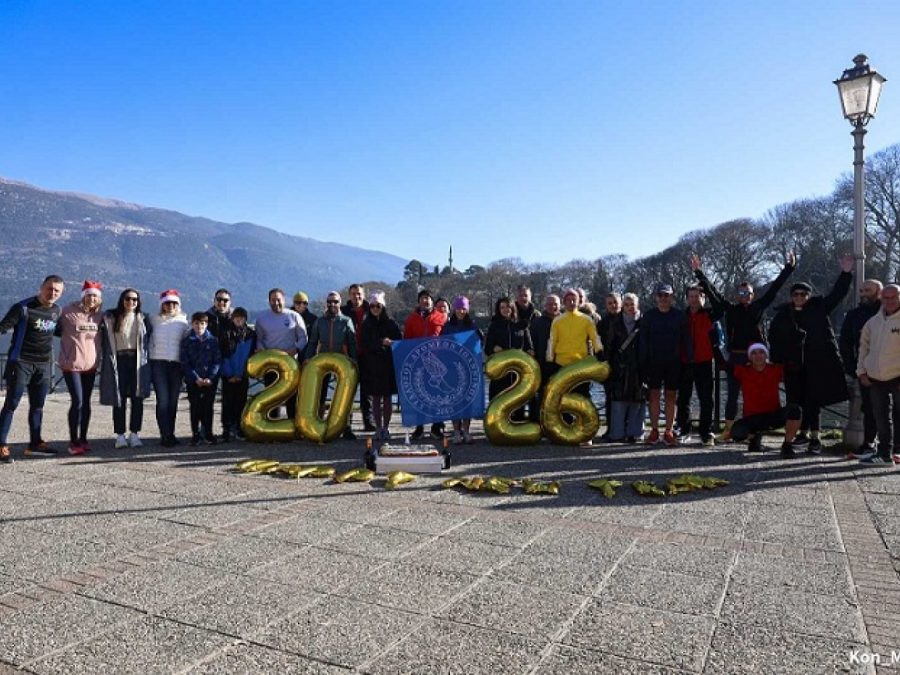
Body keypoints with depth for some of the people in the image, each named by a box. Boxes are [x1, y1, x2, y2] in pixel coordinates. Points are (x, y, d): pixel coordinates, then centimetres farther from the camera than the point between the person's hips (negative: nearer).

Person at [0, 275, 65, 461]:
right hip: (21, 362, -6)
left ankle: (35, 443, 22)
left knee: (38, 405, 13)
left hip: (44, 364, 6)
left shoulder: (57, 311, 8)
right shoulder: (23, 308, -11)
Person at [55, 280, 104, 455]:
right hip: (72, 364, -5)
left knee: (86, 402, 10)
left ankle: (83, 439, 20)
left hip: (91, 364, 5)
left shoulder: (99, 314, 6)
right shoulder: (67, 312, -8)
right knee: (77, 402, -10)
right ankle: (73, 442, -1)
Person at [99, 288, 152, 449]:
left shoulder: (143, 319, 9)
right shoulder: (110, 318, 4)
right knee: (119, 398, 0)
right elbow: (106, 341, 2)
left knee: (137, 398, 1)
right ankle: (120, 435, 4)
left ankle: (135, 434, 8)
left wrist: (146, 361, 5)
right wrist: (108, 362, -6)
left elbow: (148, 341, 11)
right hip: (119, 360, -1)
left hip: (138, 361, 1)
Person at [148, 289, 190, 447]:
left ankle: (170, 434, 14)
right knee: (163, 399, -10)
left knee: (173, 400, 5)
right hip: (158, 363, -2)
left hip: (176, 364, 2)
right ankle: (165, 436, -8)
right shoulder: (153, 320, 7)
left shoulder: (183, 322, 10)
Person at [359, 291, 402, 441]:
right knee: (376, 398, 3)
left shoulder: (391, 323, 4)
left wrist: (390, 343, -20)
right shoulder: (366, 325, 7)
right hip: (372, 365, 1)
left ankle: (385, 428, 10)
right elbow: (366, 344, -4)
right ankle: (378, 428, 10)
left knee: (387, 398, 3)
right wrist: (381, 342, -19)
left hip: (389, 365, -1)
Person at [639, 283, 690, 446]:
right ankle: (654, 430, 9)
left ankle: (668, 431, 9)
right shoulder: (648, 315, 4)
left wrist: (690, 360, -2)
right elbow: (643, 340, 2)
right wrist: (643, 362, -4)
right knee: (654, 395, 2)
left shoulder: (680, 316, 4)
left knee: (671, 396, 4)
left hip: (674, 362, 0)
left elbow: (686, 340, 5)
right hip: (654, 362, 0)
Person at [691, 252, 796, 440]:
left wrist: (788, 268, 13)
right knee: (732, 394, 4)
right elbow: (712, 291, 4)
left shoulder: (758, 307, 7)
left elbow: (774, 289, 11)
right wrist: (699, 272, 1)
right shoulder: (730, 309, 5)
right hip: (736, 357, -1)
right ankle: (728, 430, 11)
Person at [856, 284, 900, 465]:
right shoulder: (873, 322, 10)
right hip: (875, 379, 4)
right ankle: (884, 453, 15)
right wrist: (862, 371, 10)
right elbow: (864, 347, 17)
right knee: (881, 418, 8)